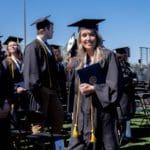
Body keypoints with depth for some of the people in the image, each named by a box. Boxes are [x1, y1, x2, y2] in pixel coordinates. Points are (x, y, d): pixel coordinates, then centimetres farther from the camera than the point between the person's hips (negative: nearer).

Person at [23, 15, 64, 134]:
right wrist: (35, 92, -21)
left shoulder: (47, 47, 14)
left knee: (58, 116, 12)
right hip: (40, 90, -9)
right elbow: (31, 71, -17)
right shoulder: (33, 47, -12)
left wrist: (55, 88, 14)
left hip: (50, 89, 9)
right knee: (39, 120, 0)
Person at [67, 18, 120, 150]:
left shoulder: (107, 55, -4)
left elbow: (113, 85, -10)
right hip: (83, 112, 5)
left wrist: (93, 88, -19)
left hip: (101, 110, -5)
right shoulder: (81, 60, 13)